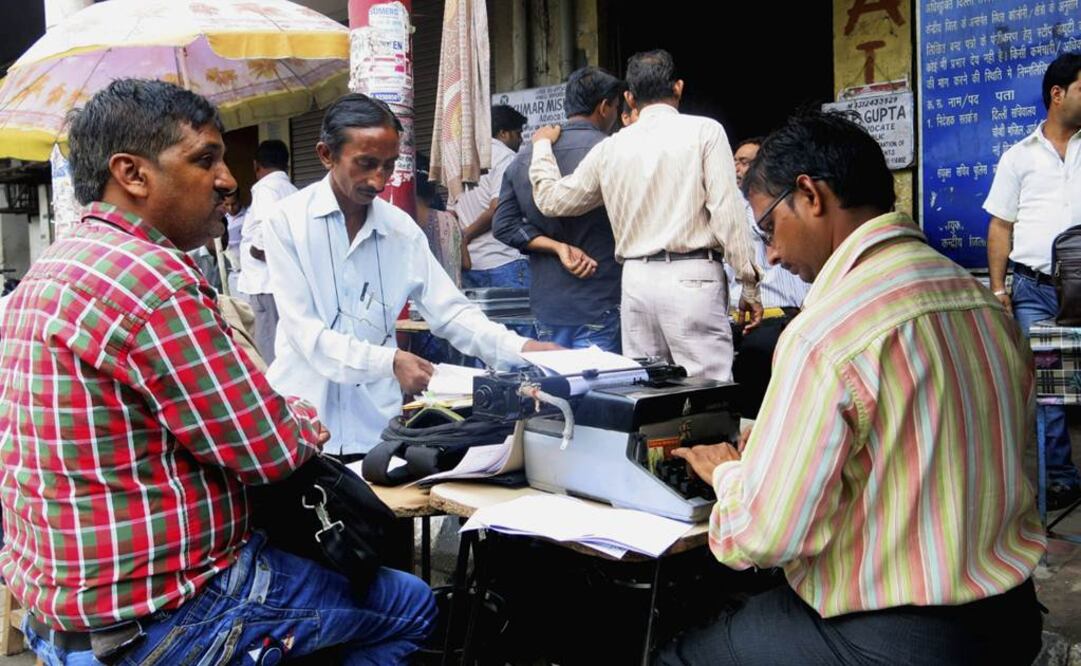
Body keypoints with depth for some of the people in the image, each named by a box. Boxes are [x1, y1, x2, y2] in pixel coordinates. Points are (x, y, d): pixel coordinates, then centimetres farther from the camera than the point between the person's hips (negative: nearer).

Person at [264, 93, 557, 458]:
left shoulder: (401, 229, 2)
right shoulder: (289, 221, -8)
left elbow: (451, 312, 2)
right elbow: (303, 330, -13)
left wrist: (521, 349, -14)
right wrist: (390, 362, -24)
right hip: (303, 425, -3)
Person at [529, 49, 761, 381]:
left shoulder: (610, 147, 9)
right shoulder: (705, 132, -2)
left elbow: (552, 198, 18)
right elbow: (728, 212, -7)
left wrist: (542, 147, 36)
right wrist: (749, 286, -1)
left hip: (637, 279, 4)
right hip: (692, 278, -4)